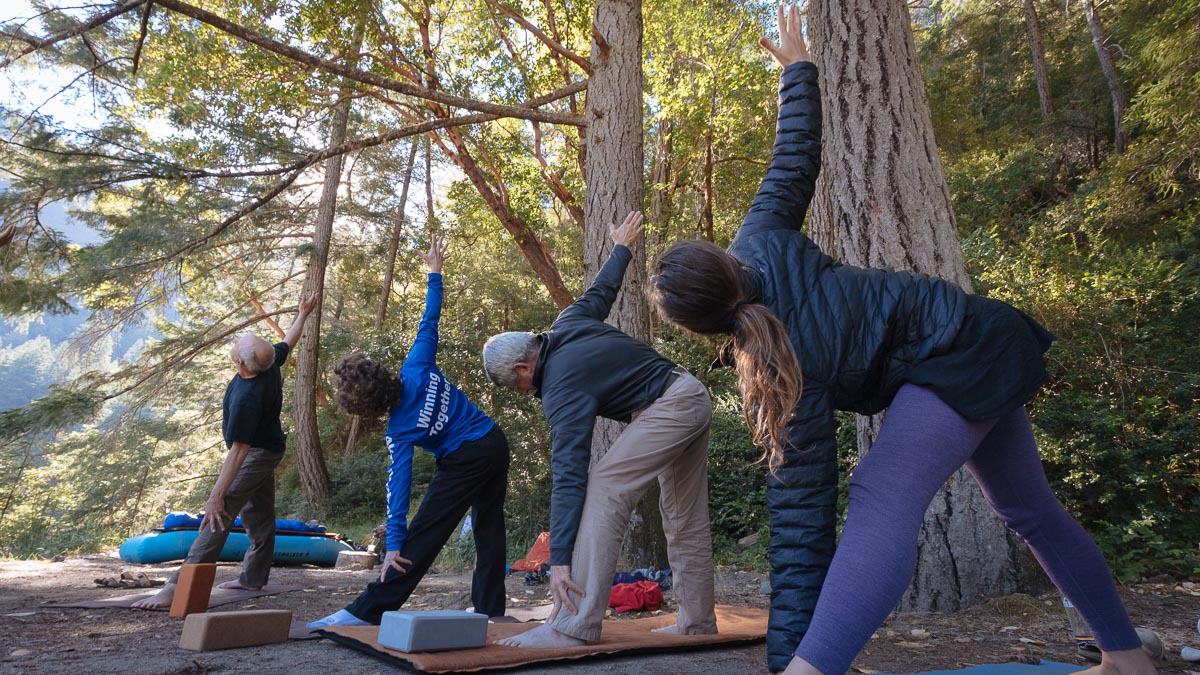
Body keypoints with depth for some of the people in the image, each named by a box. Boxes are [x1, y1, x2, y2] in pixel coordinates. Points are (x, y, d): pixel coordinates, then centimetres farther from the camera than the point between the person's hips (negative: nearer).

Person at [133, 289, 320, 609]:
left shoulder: (245, 397, -36)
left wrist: (217, 495, -31)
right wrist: (303, 314, 27)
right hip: (269, 447, 10)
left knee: (217, 519, -14)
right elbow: (289, 342, 10)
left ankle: (178, 588, -17)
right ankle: (254, 577, 30)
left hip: (255, 455, -10)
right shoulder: (270, 362, -14)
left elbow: (238, 450, -34)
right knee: (259, 515, 18)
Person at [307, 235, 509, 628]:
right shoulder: (416, 367, -5)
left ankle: (368, 611, -2)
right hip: (495, 442, 7)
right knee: (488, 527, 14)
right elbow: (429, 320, 1)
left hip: (465, 460, -7)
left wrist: (393, 544, -22)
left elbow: (399, 483, -21)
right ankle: (489, 607, 23)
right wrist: (435, 272, 13)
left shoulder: (399, 431, -15)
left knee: (423, 537, -6)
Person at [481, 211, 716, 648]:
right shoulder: (567, 323, 5)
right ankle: (697, 620, 23)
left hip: (669, 409, -11)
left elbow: (568, 474, -24)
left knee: (604, 488, -17)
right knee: (685, 517, 14)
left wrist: (560, 560, -25)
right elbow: (602, 290, 22)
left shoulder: (563, 391, -18)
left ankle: (575, 626, -19)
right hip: (695, 397, 11)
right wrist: (622, 247, 44)